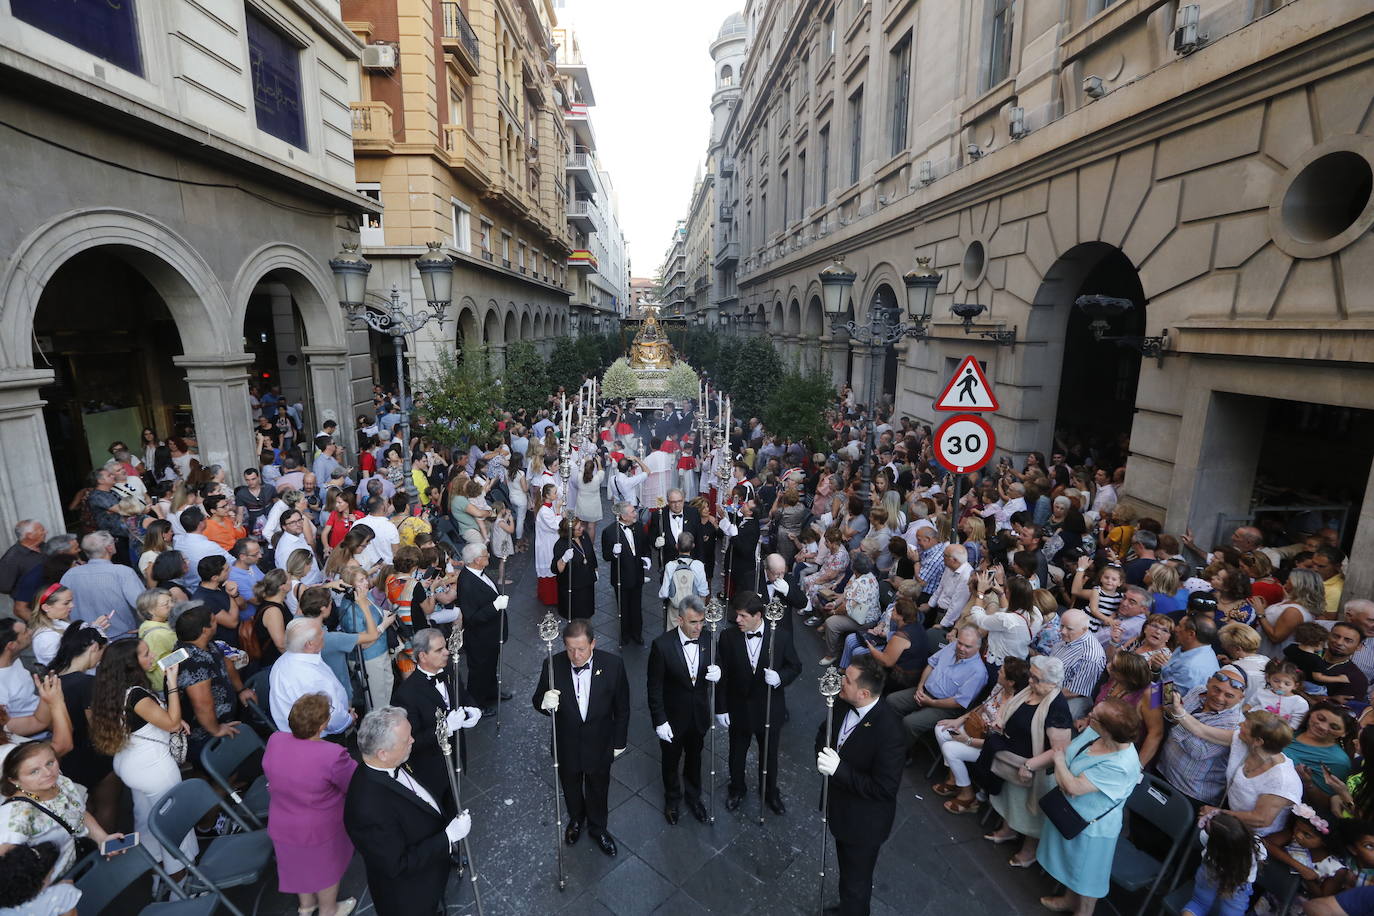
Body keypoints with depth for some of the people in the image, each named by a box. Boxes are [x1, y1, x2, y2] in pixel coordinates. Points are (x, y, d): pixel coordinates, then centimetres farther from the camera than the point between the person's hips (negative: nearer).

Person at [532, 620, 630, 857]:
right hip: (567, 744, 1)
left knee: (598, 789, 24)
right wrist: (545, 703, -35)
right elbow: (537, 701, -11)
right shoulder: (553, 666, -25)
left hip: (599, 743, -1)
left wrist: (619, 740, -1)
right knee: (571, 786, 28)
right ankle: (576, 819, 60)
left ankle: (597, 828, 54)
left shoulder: (613, 665, -25)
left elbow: (622, 707, -10)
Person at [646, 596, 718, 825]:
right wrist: (660, 721, -16)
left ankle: (694, 796, 52)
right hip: (672, 718, -3)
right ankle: (672, 799, 49)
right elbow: (655, 688, -18)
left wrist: (717, 673, -23)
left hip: (699, 716, 3)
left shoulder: (707, 641, -14)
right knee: (671, 761, 22)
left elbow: (714, 666, 1)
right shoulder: (662, 645, -25)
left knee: (694, 758, 26)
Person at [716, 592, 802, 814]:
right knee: (737, 753, 22)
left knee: (769, 754, 23)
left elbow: (795, 666, -5)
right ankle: (737, 788, 51)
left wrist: (780, 677, -26)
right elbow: (722, 675, -10)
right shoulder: (729, 637, -18)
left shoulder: (781, 636, -19)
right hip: (738, 709, 0)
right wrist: (721, 709, -8)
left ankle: (770, 792, 50)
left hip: (770, 710, 0)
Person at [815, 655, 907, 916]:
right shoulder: (842, 705, -14)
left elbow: (884, 788, -31)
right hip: (840, 808, 7)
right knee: (846, 868, 33)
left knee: (856, 882, 18)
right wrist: (823, 755, -15)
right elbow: (823, 733, 4)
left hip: (864, 823, -7)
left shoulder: (889, 731, -35)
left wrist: (839, 770, -35)